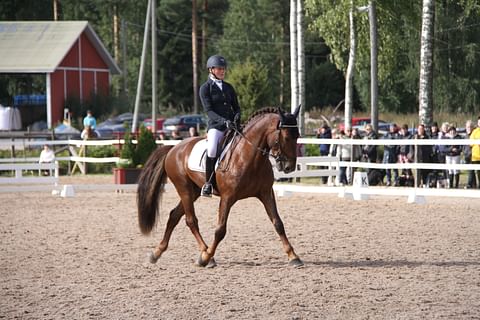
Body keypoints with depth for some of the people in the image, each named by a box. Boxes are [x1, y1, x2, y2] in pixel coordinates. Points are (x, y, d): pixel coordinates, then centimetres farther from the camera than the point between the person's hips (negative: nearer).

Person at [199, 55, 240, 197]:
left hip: (232, 125, 5)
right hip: (216, 126, -5)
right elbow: (208, 110, -9)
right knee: (212, 149, -32)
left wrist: (237, 116, -5)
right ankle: (208, 182, -19)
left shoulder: (228, 87, 17)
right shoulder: (205, 88, 1)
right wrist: (224, 121, -23)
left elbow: (236, 107, 19)